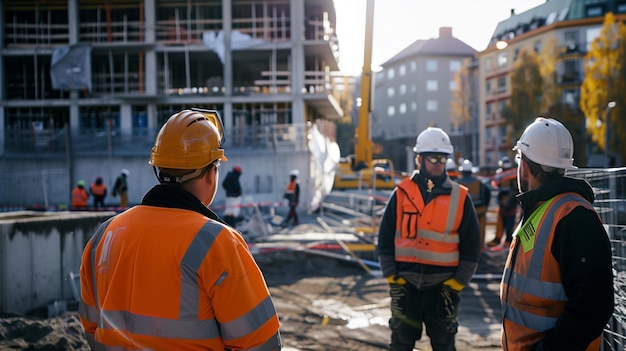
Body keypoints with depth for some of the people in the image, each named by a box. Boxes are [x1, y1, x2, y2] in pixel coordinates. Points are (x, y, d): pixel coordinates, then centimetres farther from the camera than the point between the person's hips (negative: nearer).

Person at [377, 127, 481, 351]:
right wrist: (393, 280, -3)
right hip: (406, 285, 0)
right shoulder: (402, 193, 0)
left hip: (443, 287, 0)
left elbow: (471, 246, 2)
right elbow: (385, 240, 3)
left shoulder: (461, 198, -1)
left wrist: (456, 285, -4)